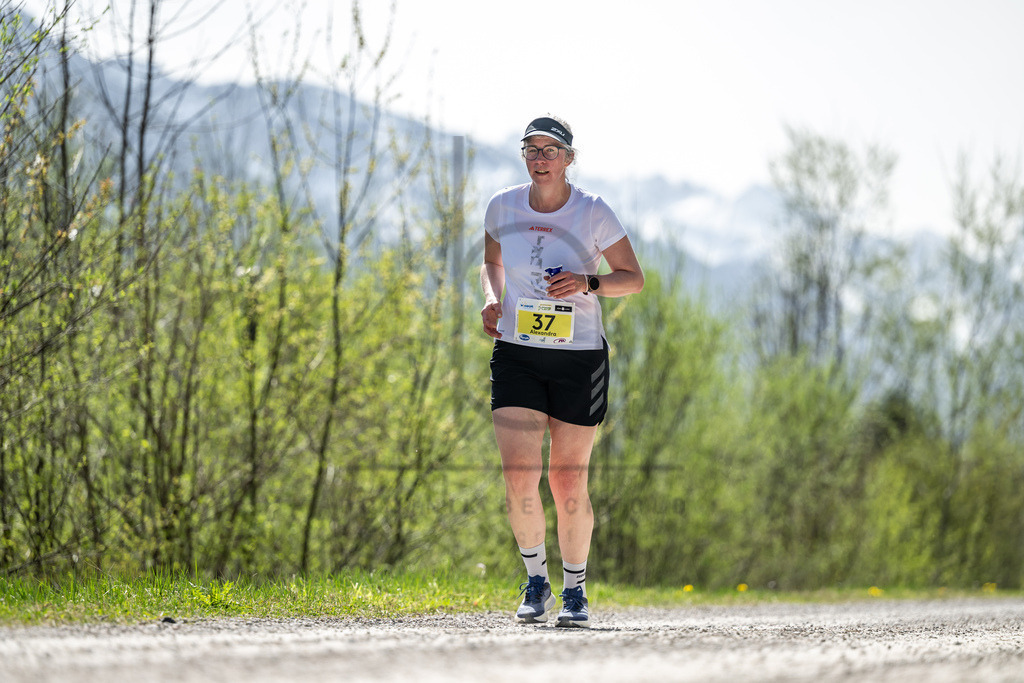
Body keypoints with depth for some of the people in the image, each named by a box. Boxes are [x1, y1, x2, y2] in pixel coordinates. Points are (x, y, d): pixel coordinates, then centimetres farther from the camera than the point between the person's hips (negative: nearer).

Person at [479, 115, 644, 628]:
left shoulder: (593, 213, -6)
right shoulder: (503, 207, 1)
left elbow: (634, 278, 1)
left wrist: (588, 283, -17)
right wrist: (492, 298, 0)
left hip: (579, 357, -1)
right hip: (516, 355, 2)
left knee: (569, 481, 1)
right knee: (518, 473, -12)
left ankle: (575, 590, 20)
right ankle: (535, 582, 8)